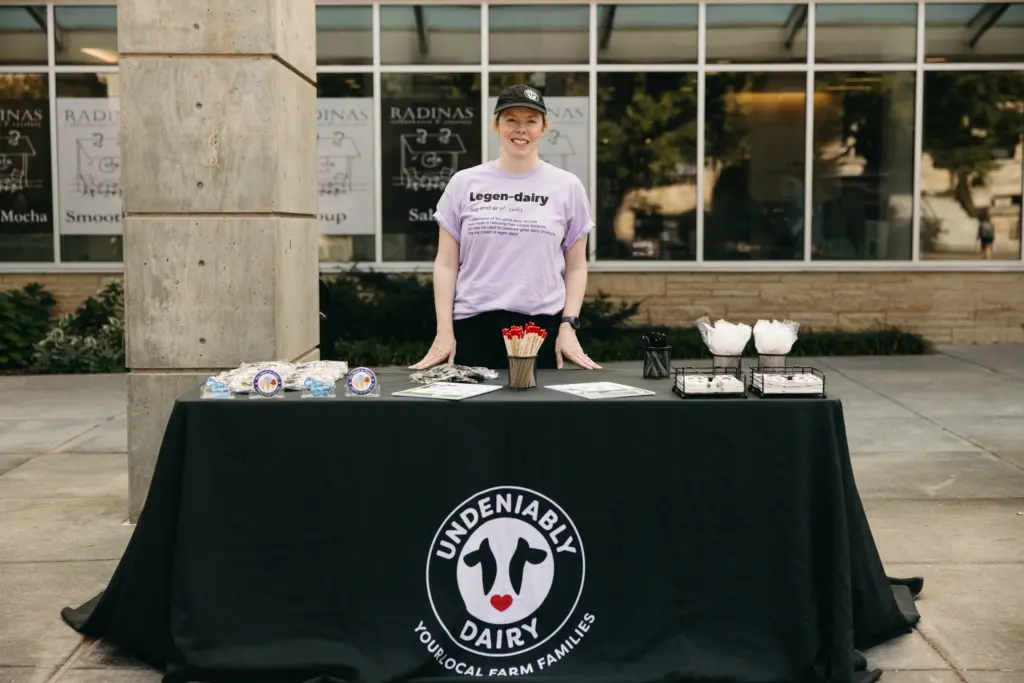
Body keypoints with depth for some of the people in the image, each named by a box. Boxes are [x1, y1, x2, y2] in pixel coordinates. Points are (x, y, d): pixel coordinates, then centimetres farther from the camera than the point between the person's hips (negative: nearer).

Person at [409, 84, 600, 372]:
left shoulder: (567, 186, 6)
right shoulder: (463, 184, 6)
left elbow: (576, 267, 8)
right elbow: (446, 264, 6)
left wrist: (568, 326, -3)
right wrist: (444, 330, -2)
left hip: (543, 326, 0)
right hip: (473, 325, 0)